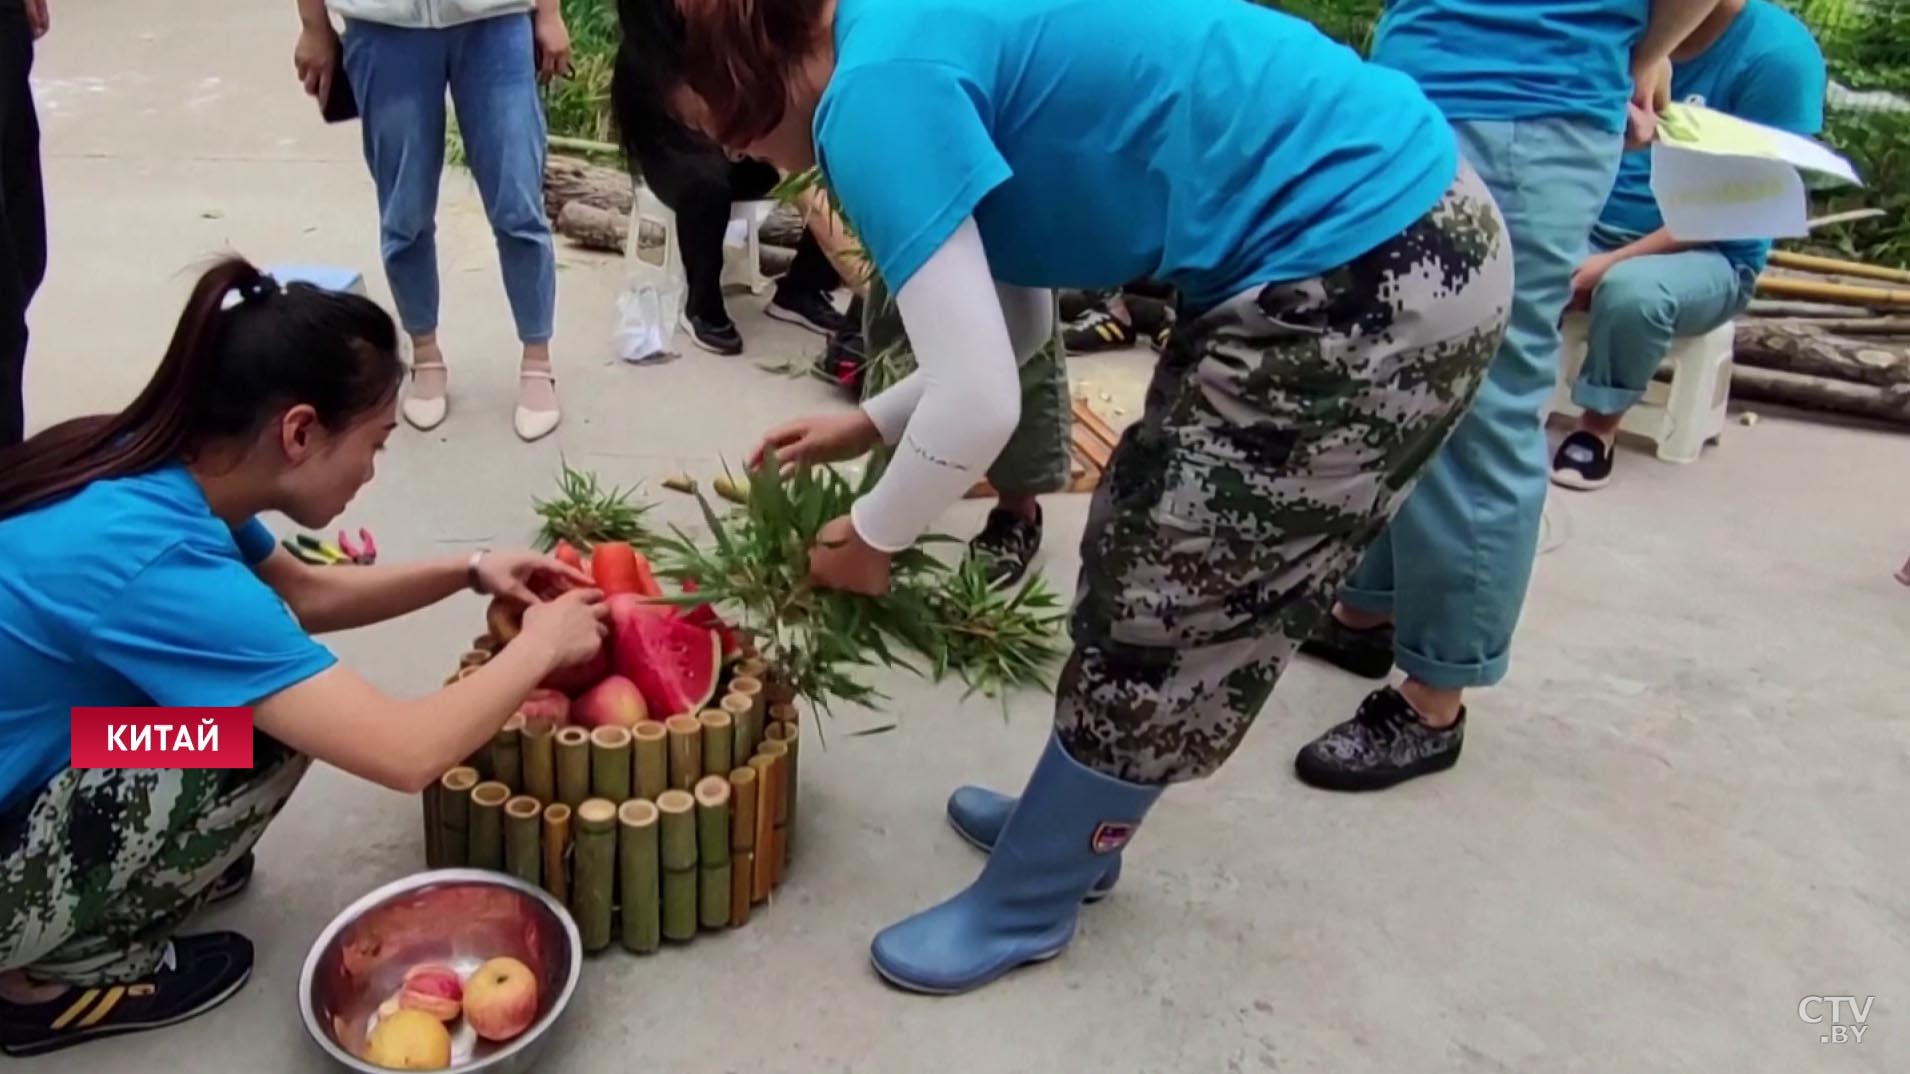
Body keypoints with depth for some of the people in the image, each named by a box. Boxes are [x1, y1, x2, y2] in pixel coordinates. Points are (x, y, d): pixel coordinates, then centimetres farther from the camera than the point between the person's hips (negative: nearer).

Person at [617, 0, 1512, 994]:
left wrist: (870, 536, -2)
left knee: (1160, 607, 3)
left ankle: (1025, 905, 23)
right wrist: (869, 423, 22)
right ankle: (1071, 825, 38)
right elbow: (1007, 323, 21)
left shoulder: (879, 89, -16)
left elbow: (979, 403, -19)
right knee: (1146, 554, 19)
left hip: (1366, 282, -10)